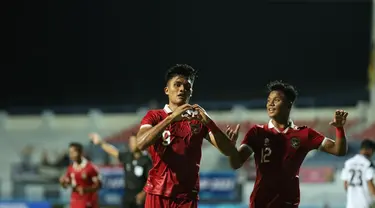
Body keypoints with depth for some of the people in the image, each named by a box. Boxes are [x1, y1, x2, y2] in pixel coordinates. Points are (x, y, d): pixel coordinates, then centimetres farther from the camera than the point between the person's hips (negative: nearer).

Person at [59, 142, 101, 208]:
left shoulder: (91, 167, -12)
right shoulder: (70, 168, 4)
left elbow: (98, 185, -11)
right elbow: (66, 185, 12)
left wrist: (86, 190, -26)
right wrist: (62, 182, -11)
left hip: (89, 202, -4)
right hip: (75, 202, 4)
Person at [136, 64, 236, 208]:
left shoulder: (199, 120, 10)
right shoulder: (154, 116, 6)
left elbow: (228, 151, 0)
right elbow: (141, 144, -15)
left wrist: (208, 122, -13)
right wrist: (171, 118, -22)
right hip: (158, 194, -1)